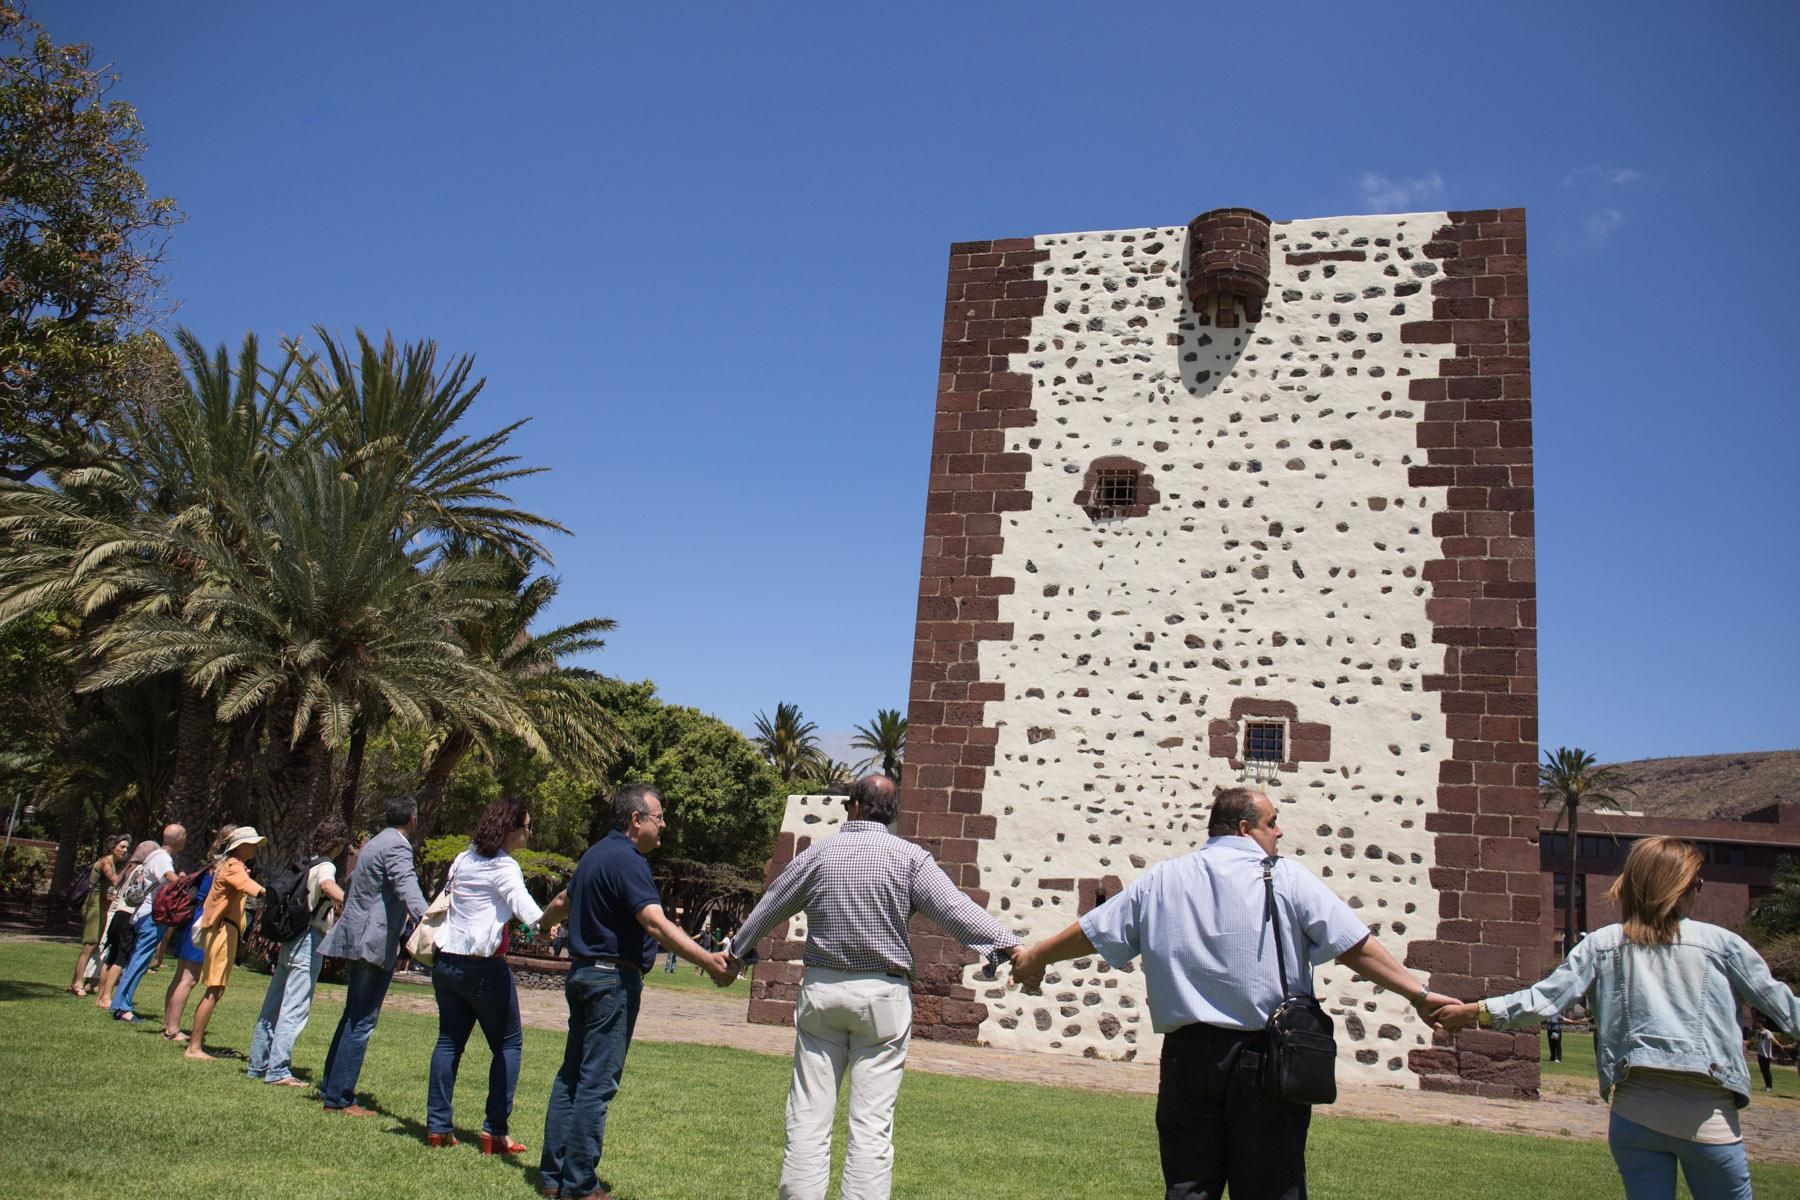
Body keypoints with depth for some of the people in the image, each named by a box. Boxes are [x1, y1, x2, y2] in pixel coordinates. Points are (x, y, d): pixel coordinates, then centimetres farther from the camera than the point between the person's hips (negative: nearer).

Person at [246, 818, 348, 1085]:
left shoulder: (306, 865, 16)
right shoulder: (325, 867, -9)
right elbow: (327, 885, -34)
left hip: (289, 941, 9)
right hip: (309, 942, -9)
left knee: (273, 1005, 14)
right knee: (295, 1009, -8)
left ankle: (257, 1064, 22)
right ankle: (277, 1070, -9)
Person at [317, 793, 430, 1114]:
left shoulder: (373, 844, 18)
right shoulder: (397, 847, -13)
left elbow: (351, 885, 34)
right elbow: (406, 885, -32)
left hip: (357, 939, 10)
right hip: (375, 942, -10)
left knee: (353, 1016, 17)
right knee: (362, 1022, -7)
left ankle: (330, 1088, 24)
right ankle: (339, 1098, -5)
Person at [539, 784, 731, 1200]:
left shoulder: (595, 854, 14)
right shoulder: (627, 860, -17)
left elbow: (566, 900, 32)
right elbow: (656, 923, -29)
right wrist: (708, 961, -35)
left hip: (582, 973, 10)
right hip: (614, 978, -10)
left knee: (572, 1074, 14)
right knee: (597, 1083, -5)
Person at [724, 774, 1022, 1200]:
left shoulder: (818, 854, 6)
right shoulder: (910, 858, -2)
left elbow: (767, 910, 18)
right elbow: (957, 910, -13)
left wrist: (736, 955, 33)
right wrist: (1011, 946, -14)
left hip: (821, 990, 2)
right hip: (883, 994, -2)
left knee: (808, 1116, 7)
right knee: (871, 1122, 1)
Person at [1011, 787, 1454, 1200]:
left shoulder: (1161, 880, 8)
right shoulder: (1287, 878, -1)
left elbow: (1091, 931, 15)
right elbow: (1356, 947, -7)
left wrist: (1036, 956, 30)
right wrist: (1418, 994, 0)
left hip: (1187, 1052, 3)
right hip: (1266, 1057, -3)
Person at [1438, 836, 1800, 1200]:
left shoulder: (1603, 943, 4)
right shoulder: (1722, 943, 2)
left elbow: (1544, 998, -3)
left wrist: (1477, 1011, 6)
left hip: (1634, 1111, 2)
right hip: (1706, 1114, -2)